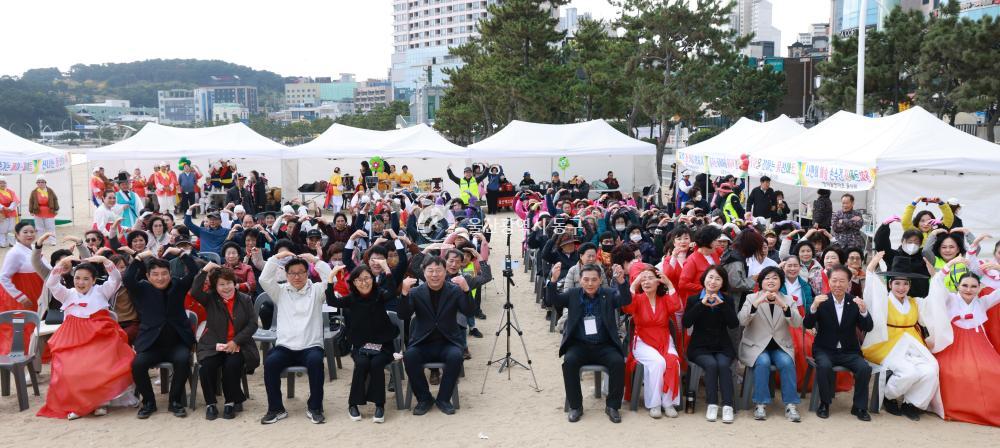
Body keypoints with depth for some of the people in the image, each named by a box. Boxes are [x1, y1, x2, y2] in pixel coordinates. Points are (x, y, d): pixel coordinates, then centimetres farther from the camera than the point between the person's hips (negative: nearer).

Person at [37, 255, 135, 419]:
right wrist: (61, 264, -5)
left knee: (102, 368, -27)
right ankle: (74, 403, -7)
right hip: (73, 340, 2)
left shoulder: (101, 291, 14)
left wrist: (104, 261, -11)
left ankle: (101, 400, -9)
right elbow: (51, 284, 6)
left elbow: (116, 279, 1)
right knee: (69, 371, -24)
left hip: (100, 338, -2)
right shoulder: (68, 294, 19)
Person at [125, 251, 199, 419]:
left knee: (183, 360, -30)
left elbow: (194, 272, 0)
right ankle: (148, 402, 0)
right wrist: (139, 257, -9)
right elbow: (128, 279, -10)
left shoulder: (178, 286, 10)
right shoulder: (143, 289, 7)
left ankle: (175, 401, -7)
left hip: (177, 342, 0)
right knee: (138, 364, -26)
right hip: (151, 344, 0)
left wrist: (180, 253, -2)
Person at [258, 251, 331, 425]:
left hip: (311, 346, -2)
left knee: (315, 361, -34)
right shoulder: (281, 292, 15)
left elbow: (330, 279, -7)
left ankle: (315, 407, -18)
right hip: (285, 346, 2)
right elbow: (264, 279, 1)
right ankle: (276, 408, -12)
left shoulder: (316, 290, 10)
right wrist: (277, 257, 0)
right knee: (270, 362, -28)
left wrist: (314, 260, -6)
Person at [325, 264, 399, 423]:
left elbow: (393, 293, -25)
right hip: (360, 344, 1)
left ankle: (379, 405, -15)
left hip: (382, 343, -1)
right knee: (362, 363, -27)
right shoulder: (351, 299, 1)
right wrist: (331, 276, -24)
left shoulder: (380, 295, -3)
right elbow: (332, 302, -16)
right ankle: (353, 404, -11)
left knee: (376, 363, -29)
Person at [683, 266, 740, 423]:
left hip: (722, 347, 1)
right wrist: (702, 304, -16)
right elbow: (686, 323, -10)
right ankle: (712, 405, -24)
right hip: (700, 347, -1)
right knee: (711, 364, -30)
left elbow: (734, 324, -6)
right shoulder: (694, 299, 6)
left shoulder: (727, 301, 10)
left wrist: (722, 304, -15)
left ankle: (727, 406, -28)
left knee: (723, 365, -28)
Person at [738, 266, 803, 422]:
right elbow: (741, 321, -16)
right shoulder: (752, 298, 2)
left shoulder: (787, 300, 8)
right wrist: (757, 303, -30)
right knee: (763, 362, -31)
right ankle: (760, 404, -21)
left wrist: (783, 305, -27)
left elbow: (797, 323, -10)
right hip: (756, 346, -2)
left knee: (786, 362, -28)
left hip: (780, 347, 2)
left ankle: (790, 405, -19)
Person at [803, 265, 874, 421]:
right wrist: (813, 307, -31)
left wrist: (863, 311, -26)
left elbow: (867, 328, -6)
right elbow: (807, 325, -12)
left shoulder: (855, 302, 1)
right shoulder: (821, 301, -4)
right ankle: (824, 404, -10)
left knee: (864, 368, -23)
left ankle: (859, 407, -3)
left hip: (849, 351, 2)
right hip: (825, 350, -2)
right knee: (824, 366, -31)